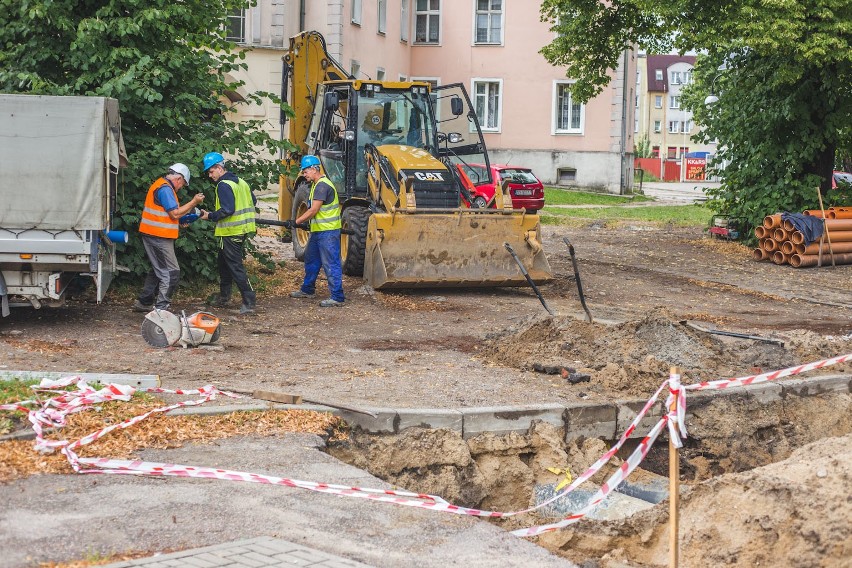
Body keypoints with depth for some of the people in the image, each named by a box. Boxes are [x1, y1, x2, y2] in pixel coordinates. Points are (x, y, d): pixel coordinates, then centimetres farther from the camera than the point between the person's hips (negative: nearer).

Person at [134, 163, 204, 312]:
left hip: (154, 236, 11)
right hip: (159, 237, -11)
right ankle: (160, 308, -10)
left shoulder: (161, 185, 18)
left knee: (158, 270, 20)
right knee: (171, 273, -9)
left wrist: (180, 222, 14)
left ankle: (143, 302, 25)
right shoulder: (165, 189, -15)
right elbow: (175, 213, -19)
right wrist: (194, 202, -11)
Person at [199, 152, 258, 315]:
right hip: (242, 230, 10)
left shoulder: (223, 185, -17)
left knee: (235, 266, -7)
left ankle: (249, 302, -11)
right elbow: (253, 201, 17)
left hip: (231, 232, -10)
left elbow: (227, 210, -24)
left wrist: (210, 216, -14)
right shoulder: (240, 182, 11)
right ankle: (224, 297, 30)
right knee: (224, 263, 21)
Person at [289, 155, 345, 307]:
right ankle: (307, 290, 34)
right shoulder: (316, 184, 15)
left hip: (328, 232, -11)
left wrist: (297, 221, -9)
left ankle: (337, 297, -7)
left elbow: (313, 211, -20)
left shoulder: (322, 185, -18)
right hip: (318, 231, 11)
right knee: (311, 260, 21)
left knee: (331, 264, -9)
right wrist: (301, 220, 9)